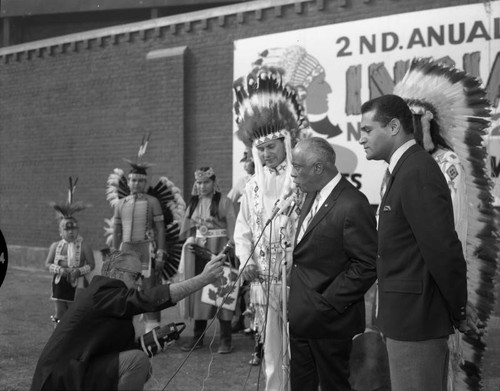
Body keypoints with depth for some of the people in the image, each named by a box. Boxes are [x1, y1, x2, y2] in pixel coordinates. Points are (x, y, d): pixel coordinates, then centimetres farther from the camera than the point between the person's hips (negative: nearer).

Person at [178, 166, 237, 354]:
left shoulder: (224, 202, -4)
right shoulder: (193, 203, 12)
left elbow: (232, 230, -7)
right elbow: (188, 229, 18)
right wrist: (190, 242, 7)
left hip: (217, 250, -5)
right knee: (197, 290, 6)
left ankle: (225, 339, 1)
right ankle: (198, 337, 15)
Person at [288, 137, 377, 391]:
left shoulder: (353, 206, -19)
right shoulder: (313, 196, 9)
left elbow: (366, 267, -20)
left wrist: (325, 306, -18)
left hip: (330, 323, -8)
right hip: (301, 320, 8)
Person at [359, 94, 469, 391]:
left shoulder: (417, 172, -19)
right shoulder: (407, 169, 12)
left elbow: (443, 248, -22)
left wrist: (458, 312, -12)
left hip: (416, 318, -10)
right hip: (410, 315, 10)